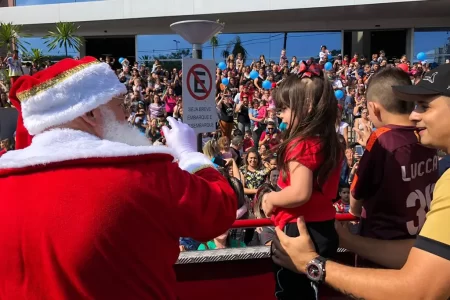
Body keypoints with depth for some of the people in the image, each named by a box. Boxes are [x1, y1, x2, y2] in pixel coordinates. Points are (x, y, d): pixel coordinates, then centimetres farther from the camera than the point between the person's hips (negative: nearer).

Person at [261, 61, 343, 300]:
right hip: (324, 229, 9)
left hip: (299, 232, -9)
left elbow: (300, 193, -28)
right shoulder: (332, 143, 8)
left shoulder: (300, 145, -19)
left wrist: (271, 199, -11)